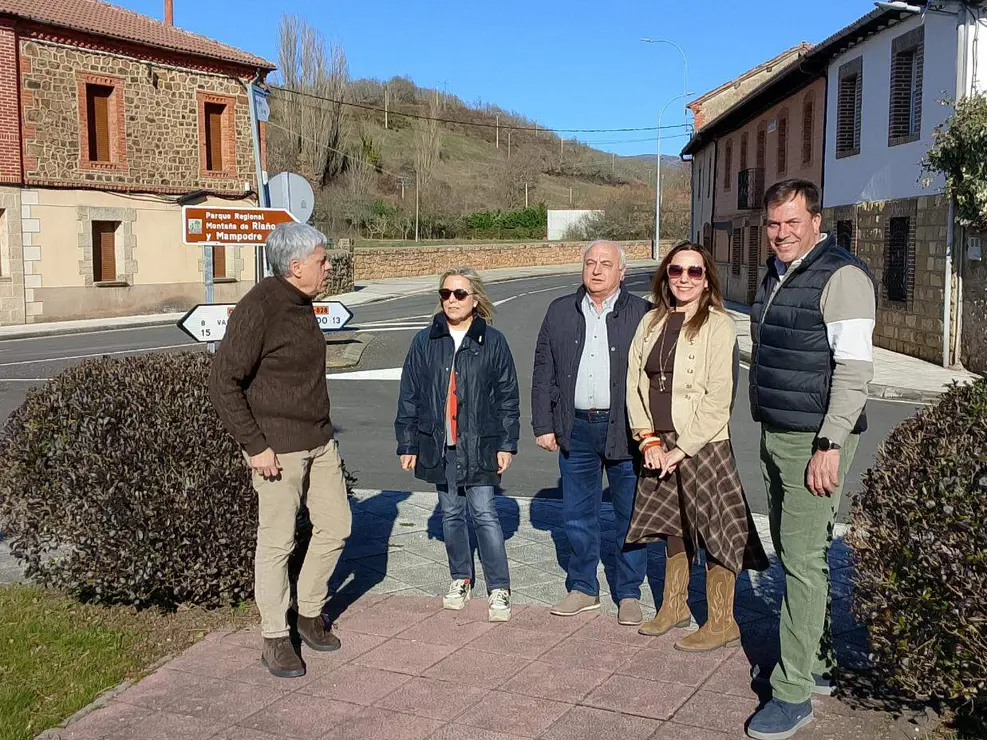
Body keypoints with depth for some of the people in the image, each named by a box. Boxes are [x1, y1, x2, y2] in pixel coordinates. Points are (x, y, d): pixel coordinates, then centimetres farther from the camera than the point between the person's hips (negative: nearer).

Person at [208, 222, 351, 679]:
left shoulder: (301, 304, 9)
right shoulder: (259, 308, -18)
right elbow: (223, 383, -20)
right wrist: (255, 446, -20)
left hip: (318, 440, 9)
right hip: (277, 447, -8)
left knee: (335, 526, 12)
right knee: (278, 541, 1)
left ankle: (310, 613, 30)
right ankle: (275, 639, 15)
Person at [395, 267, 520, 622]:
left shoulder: (492, 342, -1)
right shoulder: (425, 342, 3)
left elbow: (507, 396, 3)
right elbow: (409, 396, 7)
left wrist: (507, 443, -1)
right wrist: (407, 443, 5)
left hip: (479, 445, -3)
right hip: (438, 445, 3)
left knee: (484, 513, -5)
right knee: (451, 514, 12)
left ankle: (499, 588, 4)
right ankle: (460, 580, 27)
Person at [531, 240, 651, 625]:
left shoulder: (642, 314, -1)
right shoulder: (560, 312, 9)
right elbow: (543, 372, 10)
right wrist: (543, 425, 5)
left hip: (626, 430, -3)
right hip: (576, 429, 3)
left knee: (630, 516, 6)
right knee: (577, 514, 11)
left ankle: (629, 594, 21)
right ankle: (583, 589, 27)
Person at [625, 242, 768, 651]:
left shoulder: (718, 326, -10)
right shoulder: (652, 322, 7)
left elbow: (718, 399, -14)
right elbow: (635, 382, 6)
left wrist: (682, 449, -14)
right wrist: (649, 439, -4)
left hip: (703, 445, -5)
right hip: (660, 446, 6)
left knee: (711, 527, -1)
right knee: (673, 528, 17)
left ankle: (721, 623, 12)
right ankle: (675, 606, 32)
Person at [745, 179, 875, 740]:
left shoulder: (841, 275, -13)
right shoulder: (776, 276, 15)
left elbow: (855, 367, -18)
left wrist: (829, 445, -22)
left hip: (815, 441, -9)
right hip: (776, 438, 9)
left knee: (804, 561, -6)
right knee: (795, 553, 15)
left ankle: (793, 693, 1)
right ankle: (819, 664, 28)